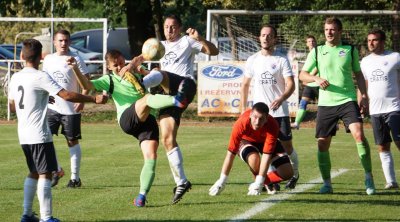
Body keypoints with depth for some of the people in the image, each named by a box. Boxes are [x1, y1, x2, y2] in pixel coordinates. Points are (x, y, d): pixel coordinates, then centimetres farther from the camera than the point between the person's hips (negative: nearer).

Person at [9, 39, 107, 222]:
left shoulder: (15, 78, 8)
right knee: (45, 174, -5)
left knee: (33, 173, 19)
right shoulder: (40, 77, -14)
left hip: (24, 136, 7)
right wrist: (94, 99, -14)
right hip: (39, 135, -7)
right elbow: (67, 95, -20)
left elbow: (12, 106, 19)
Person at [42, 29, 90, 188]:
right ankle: (57, 170, 12)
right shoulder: (48, 59, 9)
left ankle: (75, 177, 10)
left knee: (72, 141, 3)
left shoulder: (75, 59, -5)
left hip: (71, 108, -4)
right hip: (52, 107, 4)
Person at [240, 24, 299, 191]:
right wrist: (243, 109, 10)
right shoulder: (252, 60, 9)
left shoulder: (282, 60, -1)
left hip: (280, 111, -2)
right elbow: (245, 85, 16)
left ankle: (294, 173, 26)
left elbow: (290, 84, -10)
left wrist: (280, 99, -28)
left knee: (287, 146, 2)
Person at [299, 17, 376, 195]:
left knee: (359, 134, -21)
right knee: (323, 144, 0)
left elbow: (358, 74, 16)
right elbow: (302, 75, 8)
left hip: (348, 100, -2)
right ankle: (327, 184, 14)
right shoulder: (317, 52, 8)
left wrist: (364, 96, 5)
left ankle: (368, 178, -13)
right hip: (325, 103, 2)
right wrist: (316, 78, -13)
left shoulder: (350, 50, 8)